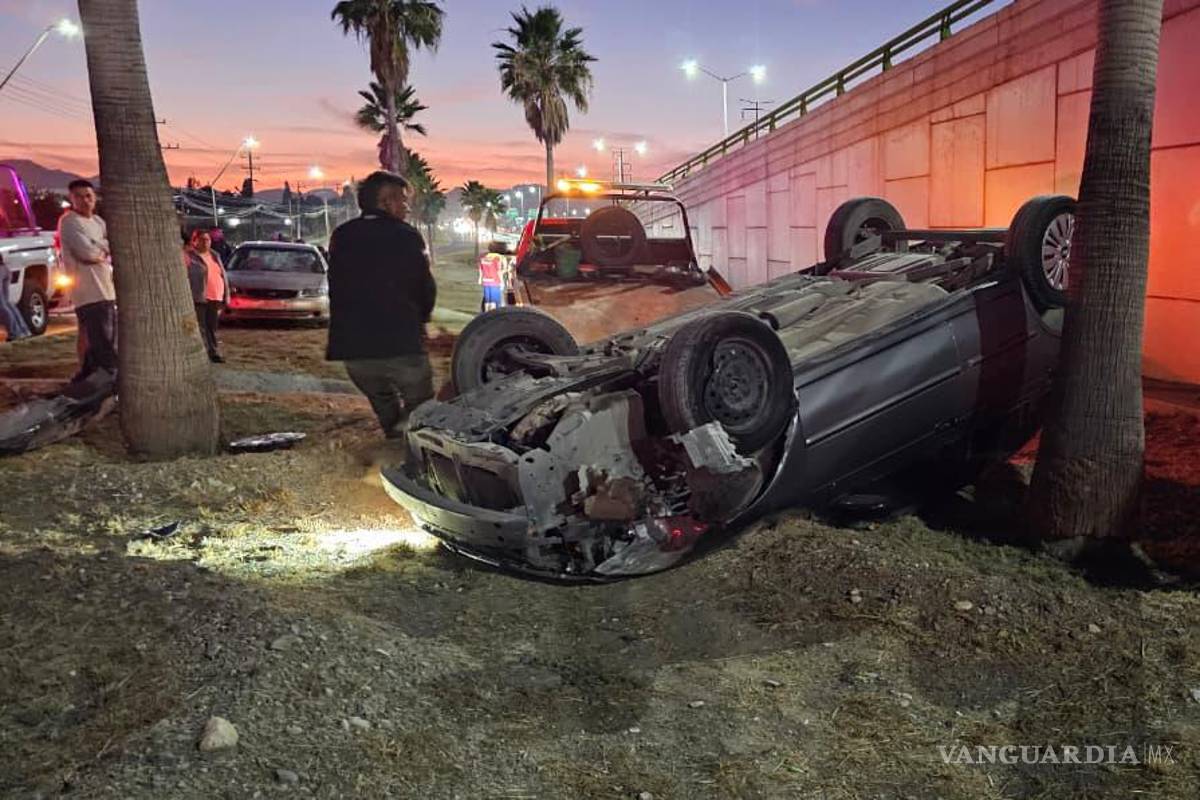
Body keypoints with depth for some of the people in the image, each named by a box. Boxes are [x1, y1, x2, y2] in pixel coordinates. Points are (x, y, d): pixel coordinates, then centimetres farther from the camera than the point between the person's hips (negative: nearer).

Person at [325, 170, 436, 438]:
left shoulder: (341, 237, 9)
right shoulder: (407, 237, -3)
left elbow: (335, 288, 15)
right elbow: (426, 288, 2)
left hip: (352, 347, 5)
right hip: (402, 345, -4)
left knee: (385, 406, 25)